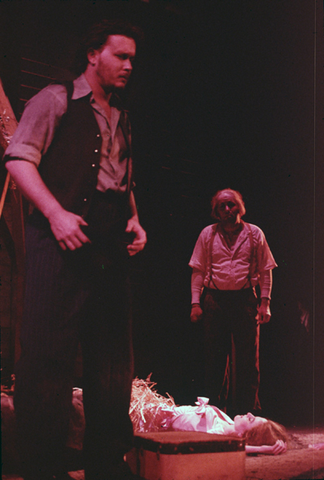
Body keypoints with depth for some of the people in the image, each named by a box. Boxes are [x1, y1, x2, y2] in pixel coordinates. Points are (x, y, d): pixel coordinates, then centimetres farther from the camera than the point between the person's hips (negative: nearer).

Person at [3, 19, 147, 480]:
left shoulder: (122, 120, 25)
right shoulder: (56, 100, 5)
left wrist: (133, 220, 10)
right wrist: (56, 213, -17)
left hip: (111, 245, 7)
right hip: (64, 235, -7)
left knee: (114, 353, 8)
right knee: (48, 351, -9)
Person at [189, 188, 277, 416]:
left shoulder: (255, 233, 7)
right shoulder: (208, 234, 9)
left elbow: (265, 271, 7)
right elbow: (198, 270, 8)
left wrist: (265, 302, -3)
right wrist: (195, 302, 0)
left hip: (245, 299, -1)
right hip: (214, 299, 1)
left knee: (248, 359, 1)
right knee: (215, 359, 5)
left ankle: (248, 411, 10)